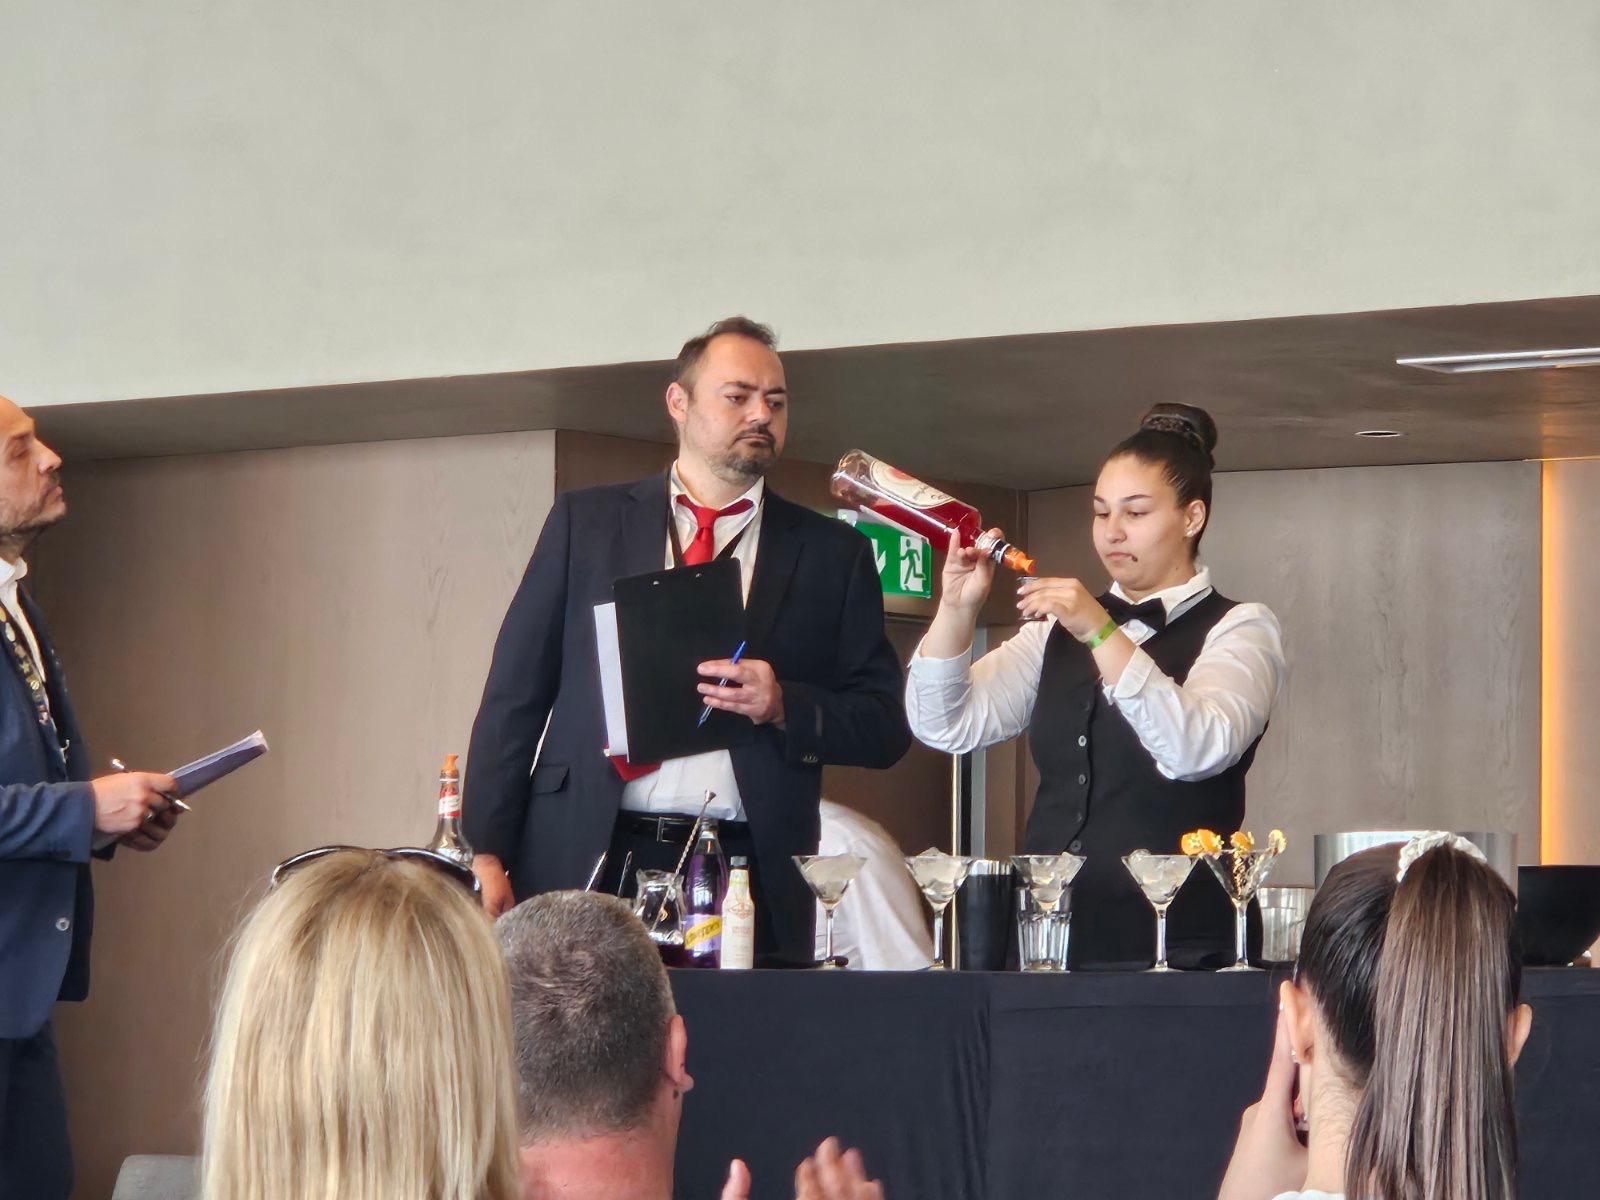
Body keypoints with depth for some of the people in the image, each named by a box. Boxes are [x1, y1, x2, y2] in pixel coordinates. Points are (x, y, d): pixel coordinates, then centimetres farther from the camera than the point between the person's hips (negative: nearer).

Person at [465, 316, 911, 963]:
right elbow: (515, 693, 8)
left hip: (748, 879, 0)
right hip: (587, 862, 0)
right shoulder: (585, 521, 12)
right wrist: (488, 852, -1)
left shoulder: (831, 553, 12)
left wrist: (783, 706, -10)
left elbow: (885, 728, 9)